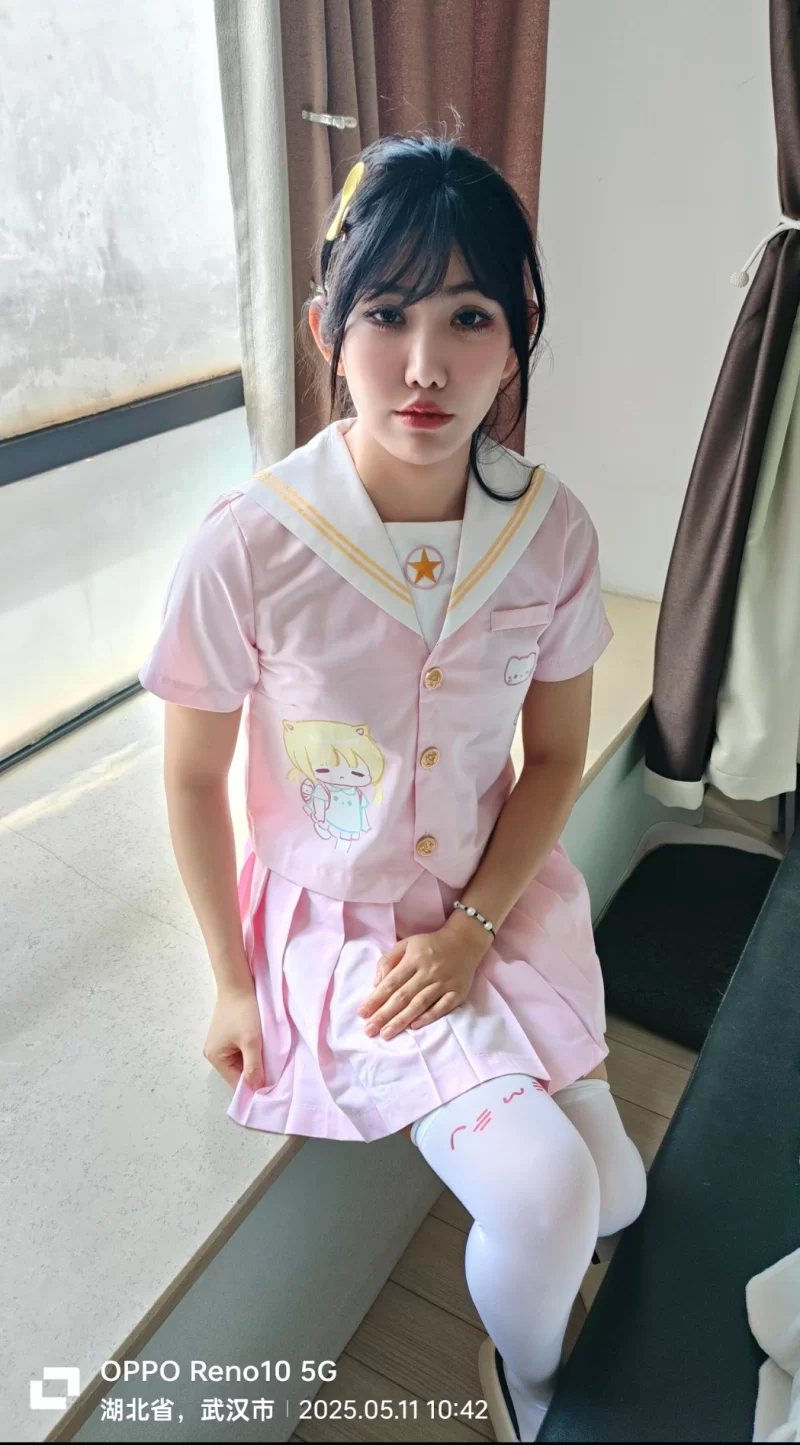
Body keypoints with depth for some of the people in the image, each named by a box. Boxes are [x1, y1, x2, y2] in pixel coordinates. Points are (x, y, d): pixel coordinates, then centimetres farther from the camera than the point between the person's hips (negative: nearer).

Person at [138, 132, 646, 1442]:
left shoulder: (551, 531, -12)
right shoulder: (245, 548, -23)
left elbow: (557, 755, -1)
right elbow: (194, 778, -9)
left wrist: (473, 928, -9)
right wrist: (233, 985, -3)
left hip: (499, 901, 4)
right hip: (333, 923, -3)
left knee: (611, 1197, 1)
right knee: (543, 1194, -11)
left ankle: (526, 1225, 40)